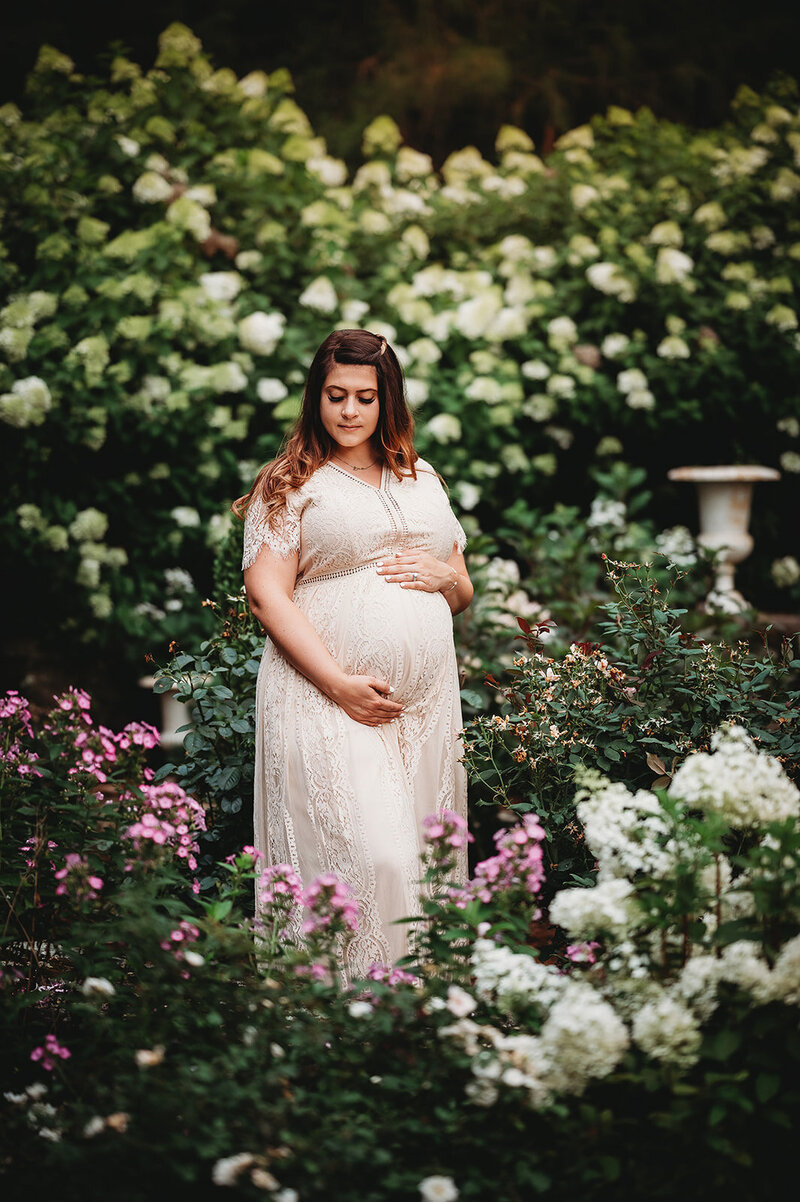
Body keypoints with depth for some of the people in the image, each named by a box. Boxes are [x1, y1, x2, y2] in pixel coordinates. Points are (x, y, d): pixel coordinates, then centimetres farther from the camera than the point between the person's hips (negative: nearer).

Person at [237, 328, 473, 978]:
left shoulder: (424, 480, 20)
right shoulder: (291, 483, 4)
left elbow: (463, 594, 25)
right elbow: (267, 593, -6)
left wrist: (445, 576, 0)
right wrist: (338, 682, -16)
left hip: (426, 699, 5)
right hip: (331, 701, -5)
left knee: (424, 857, 3)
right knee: (370, 856, -17)